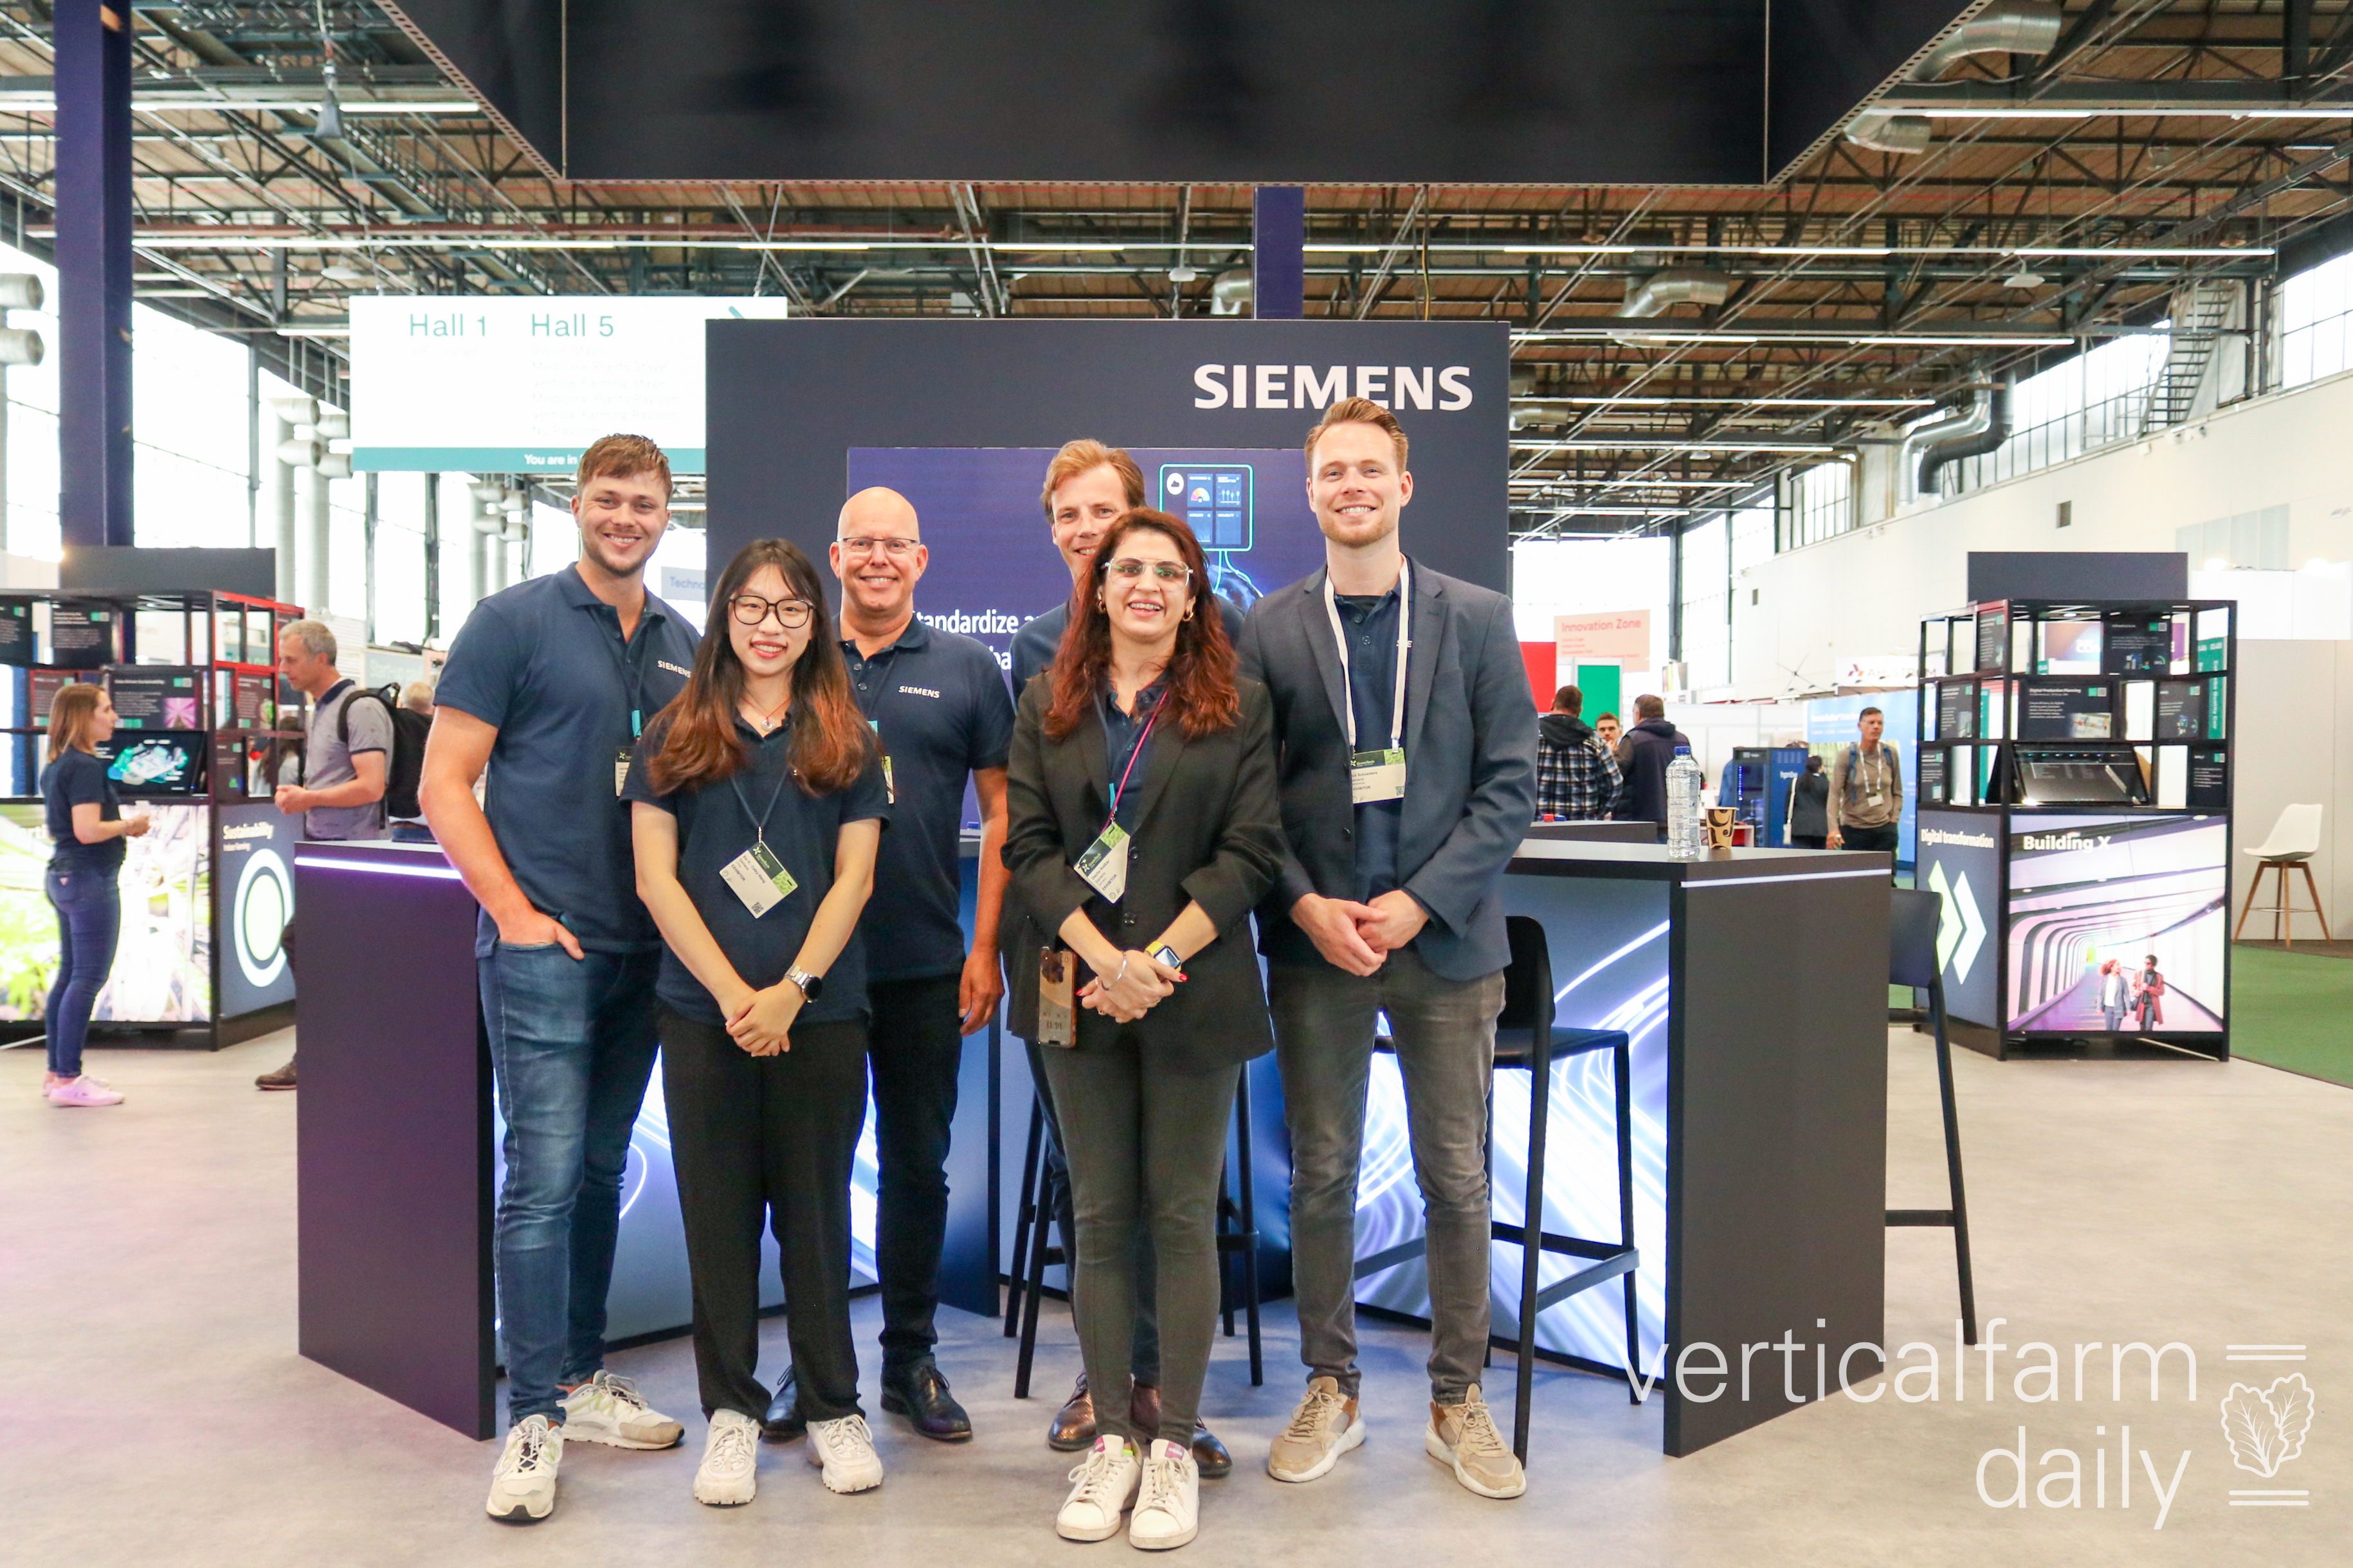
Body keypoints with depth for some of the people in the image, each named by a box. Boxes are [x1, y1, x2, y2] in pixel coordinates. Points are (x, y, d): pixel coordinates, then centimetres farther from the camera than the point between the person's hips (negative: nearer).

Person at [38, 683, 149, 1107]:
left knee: (69, 975, 15)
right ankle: (68, 1080, -5)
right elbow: (88, 831, -24)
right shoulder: (86, 766, -16)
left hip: (62, 877, 10)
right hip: (89, 880, -10)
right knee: (89, 978, -7)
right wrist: (129, 825, -8)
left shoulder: (56, 766, 14)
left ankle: (57, 1072, 21)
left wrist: (120, 825, 16)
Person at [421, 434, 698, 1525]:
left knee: (602, 1170, 13)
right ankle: (534, 1417, 3)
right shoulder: (513, 622, -3)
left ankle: (580, 1381, 25)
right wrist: (516, 911, -13)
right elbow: (444, 784, -5)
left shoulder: (681, 645, 13)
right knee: (545, 1177, -7)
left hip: (644, 949, 6)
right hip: (544, 946, -5)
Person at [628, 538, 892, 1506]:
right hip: (704, 1012, 0)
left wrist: (792, 988, -10)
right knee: (719, 1212, 7)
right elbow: (655, 876, 0)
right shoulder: (677, 736, 6)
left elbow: (854, 876, 1)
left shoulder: (846, 739, 6)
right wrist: (731, 990, -9)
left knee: (816, 1210, 7)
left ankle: (833, 1408, 20)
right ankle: (730, 1409, 20)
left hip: (821, 1011, 0)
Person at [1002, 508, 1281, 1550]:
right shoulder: (1049, 706, 10)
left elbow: (1249, 852, -4)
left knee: (1184, 1217, 4)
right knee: (1100, 1218, 7)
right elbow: (1029, 845, 2)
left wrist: (1157, 963, -13)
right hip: (1078, 989, 2)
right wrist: (1103, 959, -12)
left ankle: (1174, 1446, 14)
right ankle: (1111, 1438, 18)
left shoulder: (1238, 706, 3)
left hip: (1193, 991, -2)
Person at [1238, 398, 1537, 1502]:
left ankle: (1458, 1401, 22)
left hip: (1444, 938, 0)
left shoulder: (1477, 620, 3)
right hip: (1314, 942, 0)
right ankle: (1331, 1391, 24)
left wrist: (1420, 901, -11)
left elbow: (1509, 785, -1)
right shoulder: (1270, 630, 4)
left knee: (1457, 1178, 7)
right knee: (1321, 1175, 8)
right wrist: (1307, 904, -11)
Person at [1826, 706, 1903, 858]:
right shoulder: (1846, 755, -3)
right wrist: (1833, 828, -17)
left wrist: (1894, 819, 4)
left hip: (1885, 829, 2)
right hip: (1853, 829, -2)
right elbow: (1834, 793, -7)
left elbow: (1898, 793, 16)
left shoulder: (1891, 755, 6)